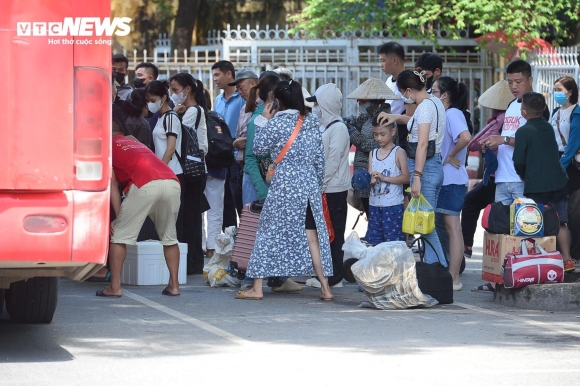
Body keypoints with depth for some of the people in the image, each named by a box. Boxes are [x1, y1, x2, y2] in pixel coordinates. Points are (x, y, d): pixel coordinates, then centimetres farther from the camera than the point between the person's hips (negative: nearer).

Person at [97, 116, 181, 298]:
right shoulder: (136, 144, 38)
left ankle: (115, 287, 4)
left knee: (119, 235, 6)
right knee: (169, 237, 22)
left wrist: (119, 216, 11)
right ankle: (174, 285, 20)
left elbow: (112, 184, 11)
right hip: (172, 182, 6)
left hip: (145, 185, -6)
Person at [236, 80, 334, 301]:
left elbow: (259, 148, 1)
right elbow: (320, 158, 9)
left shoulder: (276, 123, -9)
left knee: (269, 233, 5)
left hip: (284, 187, -4)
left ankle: (257, 288, 6)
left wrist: (263, 121, 8)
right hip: (310, 187, 4)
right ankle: (325, 288, 2)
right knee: (312, 236, 6)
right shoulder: (312, 123, 6)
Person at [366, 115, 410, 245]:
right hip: (375, 204, 6)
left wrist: (384, 177, -20)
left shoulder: (399, 152, -3)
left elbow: (406, 177, -11)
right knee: (374, 242, 9)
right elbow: (371, 176, 7)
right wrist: (370, 180, -17)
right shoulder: (373, 154, 13)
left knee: (393, 242, -5)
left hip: (393, 205, -6)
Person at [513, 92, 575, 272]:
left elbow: (519, 160, -11)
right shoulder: (549, 128, 9)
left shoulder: (523, 132, -10)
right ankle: (567, 259, 10)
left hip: (536, 186, -5)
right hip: (558, 181, 5)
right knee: (560, 223, 10)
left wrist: (523, 176, 10)